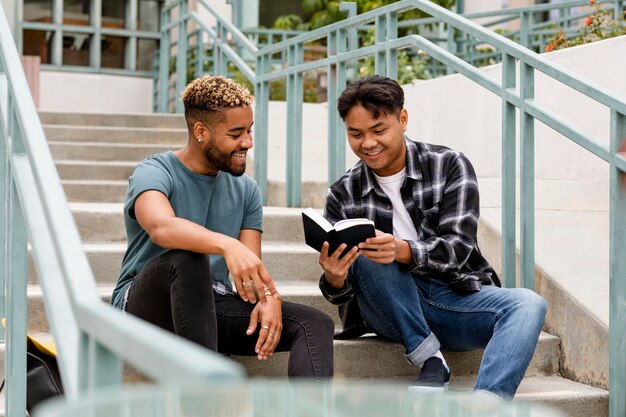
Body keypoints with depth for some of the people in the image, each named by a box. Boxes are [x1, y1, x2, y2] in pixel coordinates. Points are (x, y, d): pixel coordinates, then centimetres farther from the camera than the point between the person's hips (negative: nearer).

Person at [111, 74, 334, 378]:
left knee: (315, 324, -16)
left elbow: (252, 267, 3)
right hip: (148, 306, -5)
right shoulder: (154, 172, -8)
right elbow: (161, 227, -32)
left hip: (212, 307, 5)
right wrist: (227, 245, -50)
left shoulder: (246, 190, 10)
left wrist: (269, 298, -21)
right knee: (187, 259, -38)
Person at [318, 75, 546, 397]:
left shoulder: (450, 166, 0)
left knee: (529, 304, -28)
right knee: (367, 254, -28)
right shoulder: (343, 195, 3)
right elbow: (339, 294, -1)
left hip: (456, 298, 0)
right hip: (391, 310, 0)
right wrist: (333, 279, -26)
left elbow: (458, 247, -14)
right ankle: (430, 360, -22)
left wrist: (402, 251, -34)